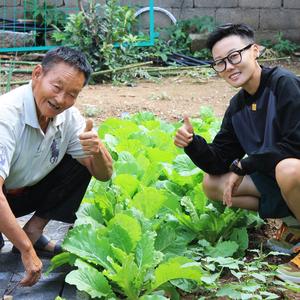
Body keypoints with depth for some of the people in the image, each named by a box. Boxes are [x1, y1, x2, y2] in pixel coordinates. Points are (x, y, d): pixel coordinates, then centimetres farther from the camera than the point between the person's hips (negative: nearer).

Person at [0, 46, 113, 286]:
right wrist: (27, 251, -35)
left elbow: (104, 174, -7)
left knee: (82, 164, -10)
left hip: (27, 190, 7)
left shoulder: (68, 116, -12)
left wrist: (97, 150, -30)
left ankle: (33, 232, 0)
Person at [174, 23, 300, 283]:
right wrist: (192, 143, -16)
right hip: (271, 177, 9)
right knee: (211, 185, 3)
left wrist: (244, 165, -17)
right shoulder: (238, 106, 4)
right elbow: (220, 163, 4)